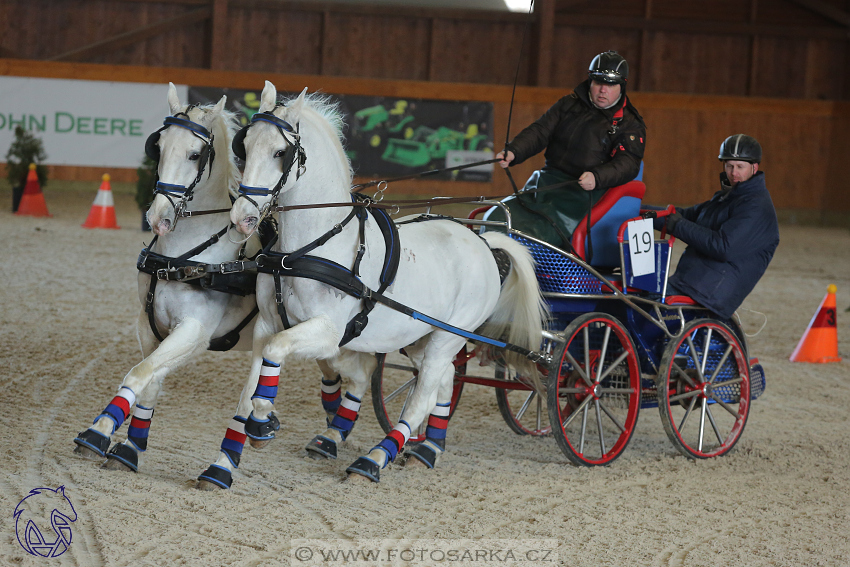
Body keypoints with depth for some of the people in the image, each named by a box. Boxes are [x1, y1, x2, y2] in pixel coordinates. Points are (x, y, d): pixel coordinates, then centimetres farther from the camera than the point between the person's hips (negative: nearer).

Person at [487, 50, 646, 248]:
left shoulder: (631, 125, 6)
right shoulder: (569, 105, 18)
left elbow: (628, 164, -8)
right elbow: (540, 131, 11)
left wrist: (597, 177, -29)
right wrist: (513, 151, -11)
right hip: (544, 185, 5)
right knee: (497, 218, -14)